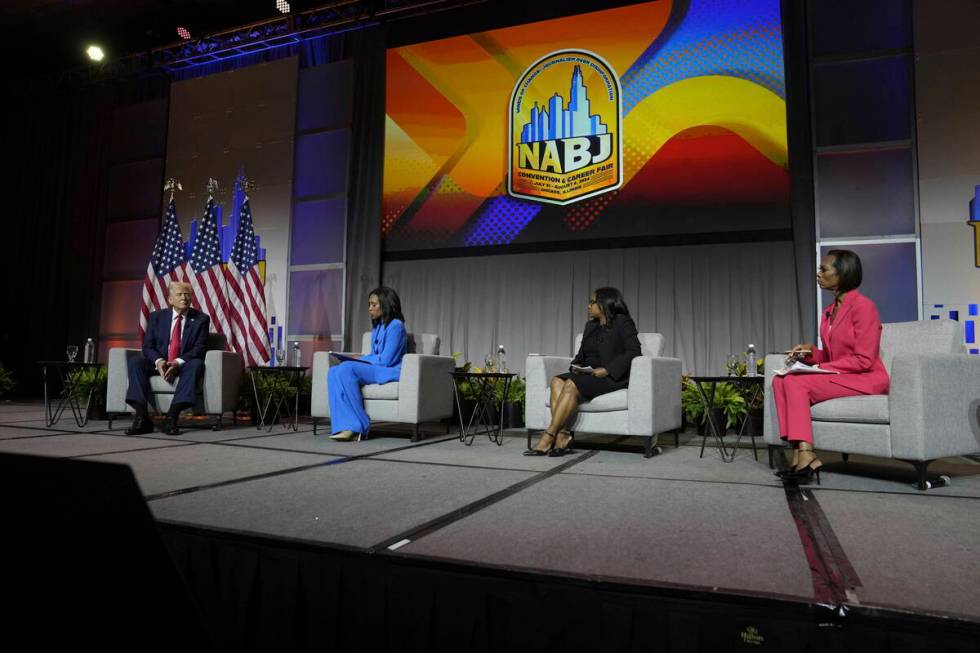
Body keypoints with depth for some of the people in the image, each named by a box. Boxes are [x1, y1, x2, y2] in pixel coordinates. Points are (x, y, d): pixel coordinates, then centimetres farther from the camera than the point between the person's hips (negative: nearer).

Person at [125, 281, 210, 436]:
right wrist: (158, 361, -20)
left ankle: (172, 416, -39)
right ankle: (142, 418, -31)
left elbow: (200, 348, -7)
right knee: (135, 361, -24)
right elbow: (147, 346, 2)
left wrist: (178, 362, -25)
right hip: (159, 364, 2)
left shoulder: (201, 319, 2)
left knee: (196, 364, -34)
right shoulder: (156, 317, 8)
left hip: (184, 365, -2)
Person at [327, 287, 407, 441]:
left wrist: (360, 359, -4)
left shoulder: (395, 326, -8)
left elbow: (385, 360, -15)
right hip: (375, 369, 9)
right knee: (334, 372, -16)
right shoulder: (377, 327, 21)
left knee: (346, 369, -29)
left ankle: (358, 426, -26)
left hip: (390, 371, -9)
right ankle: (347, 426, -28)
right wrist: (360, 359, 1)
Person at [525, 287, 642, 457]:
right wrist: (576, 365, -1)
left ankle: (548, 439, -29)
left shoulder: (622, 322, -1)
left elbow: (634, 351, -11)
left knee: (571, 385, -31)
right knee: (557, 381, -22)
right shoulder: (590, 326, 21)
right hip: (587, 374, 7)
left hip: (612, 377, -7)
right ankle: (562, 437, -32)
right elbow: (581, 354, 23)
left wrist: (607, 369, -19)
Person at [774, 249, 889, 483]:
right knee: (780, 381, -14)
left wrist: (821, 368, -17)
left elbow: (863, 360, -16)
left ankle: (806, 456, -26)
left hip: (867, 379, -8)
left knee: (797, 383, -27)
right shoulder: (829, 312, 14)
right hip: (838, 377, 8)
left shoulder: (863, 306, -11)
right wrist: (810, 353, -1)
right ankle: (800, 455, -23)